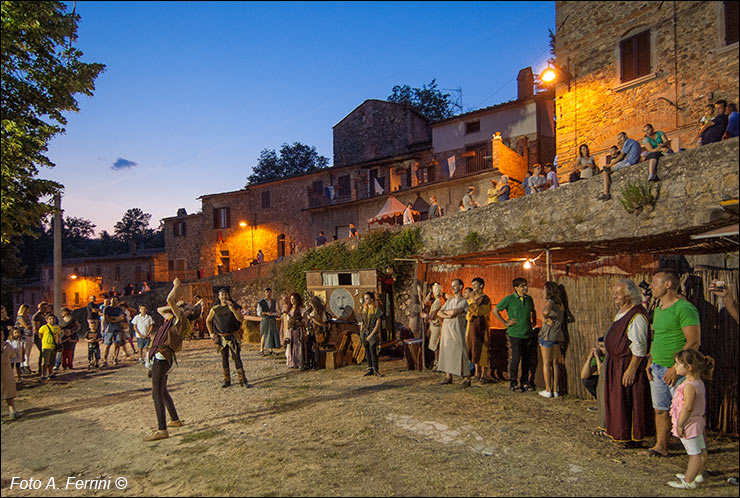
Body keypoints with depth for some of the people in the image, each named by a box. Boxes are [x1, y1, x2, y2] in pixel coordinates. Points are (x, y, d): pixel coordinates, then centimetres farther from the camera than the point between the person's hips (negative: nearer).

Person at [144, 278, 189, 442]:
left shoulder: (180, 318, -7)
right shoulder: (172, 319, 20)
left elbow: (170, 300, -19)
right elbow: (160, 309, 34)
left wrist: (177, 285, -6)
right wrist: (172, 305, 21)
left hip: (162, 358, -10)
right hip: (159, 358, 10)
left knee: (157, 394, -13)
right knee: (163, 392, 21)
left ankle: (162, 430, -14)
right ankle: (175, 420, 33)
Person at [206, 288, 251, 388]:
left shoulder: (234, 307, -1)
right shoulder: (215, 309, 3)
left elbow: (241, 319, -15)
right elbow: (208, 321, 16)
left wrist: (232, 309, -22)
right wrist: (211, 333, 10)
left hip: (233, 337, -2)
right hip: (221, 338, 2)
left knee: (237, 358, -3)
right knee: (224, 359, 8)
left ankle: (243, 380, -1)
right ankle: (227, 380, 19)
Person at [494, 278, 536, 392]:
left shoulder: (529, 299, 9)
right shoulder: (509, 299, -7)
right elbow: (495, 310, -3)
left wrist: (534, 322, 15)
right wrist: (505, 323, -6)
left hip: (528, 333, 5)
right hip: (515, 334, -5)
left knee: (526, 358, 10)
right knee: (516, 358, -4)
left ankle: (525, 382, 22)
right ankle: (513, 383, 8)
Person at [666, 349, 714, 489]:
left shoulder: (689, 386, -26)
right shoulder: (698, 382, 5)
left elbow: (688, 407, -28)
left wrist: (680, 425, -21)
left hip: (690, 424, -10)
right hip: (697, 421, 10)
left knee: (694, 453, -1)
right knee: (701, 451, 20)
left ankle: (688, 482, 6)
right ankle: (697, 475, 36)